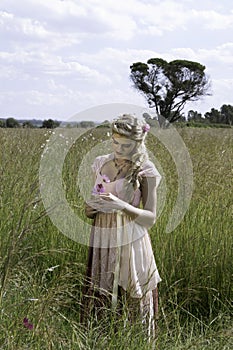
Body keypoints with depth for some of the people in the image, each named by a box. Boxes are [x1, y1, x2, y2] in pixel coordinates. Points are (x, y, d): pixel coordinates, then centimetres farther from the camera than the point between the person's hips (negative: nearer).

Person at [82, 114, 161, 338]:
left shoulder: (144, 170, -4)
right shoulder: (101, 164, 9)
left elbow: (151, 218, -6)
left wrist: (122, 206, -22)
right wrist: (92, 207, -7)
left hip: (129, 244, -4)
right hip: (101, 241, 4)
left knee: (132, 304, -2)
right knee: (99, 302, 5)